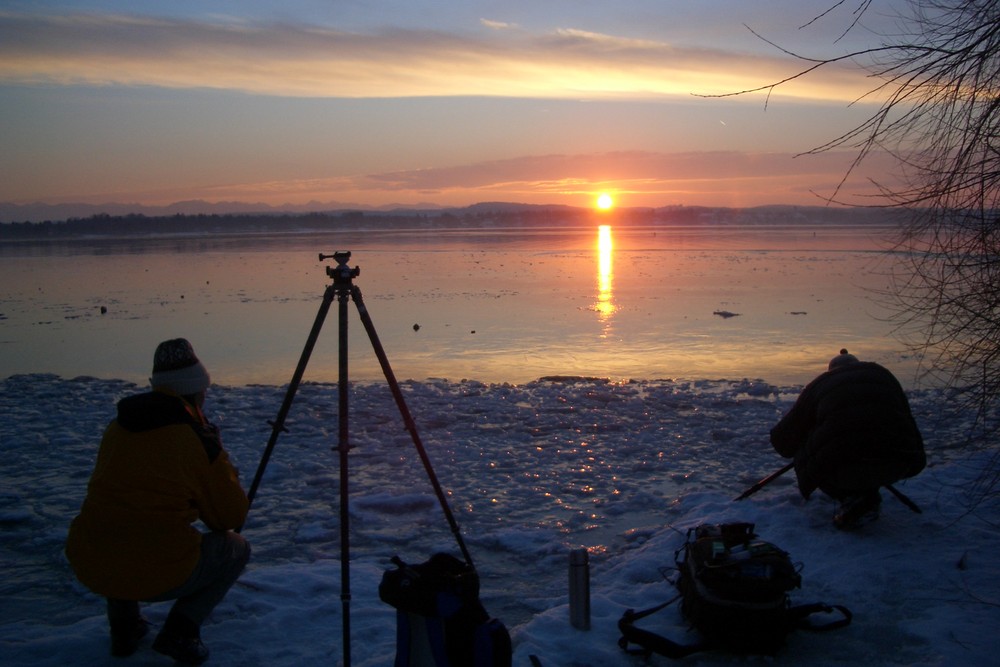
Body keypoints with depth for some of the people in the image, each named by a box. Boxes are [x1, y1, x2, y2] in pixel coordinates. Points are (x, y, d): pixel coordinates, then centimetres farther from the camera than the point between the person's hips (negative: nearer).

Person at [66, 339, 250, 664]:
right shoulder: (199, 441, -9)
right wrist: (223, 466, 14)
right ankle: (180, 631, 2)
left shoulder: (117, 428, 8)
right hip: (157, 578, -5)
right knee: (236, 548, 19)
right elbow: (233, 518, 0)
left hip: (87, 567, 6)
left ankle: (123, 626, 25)